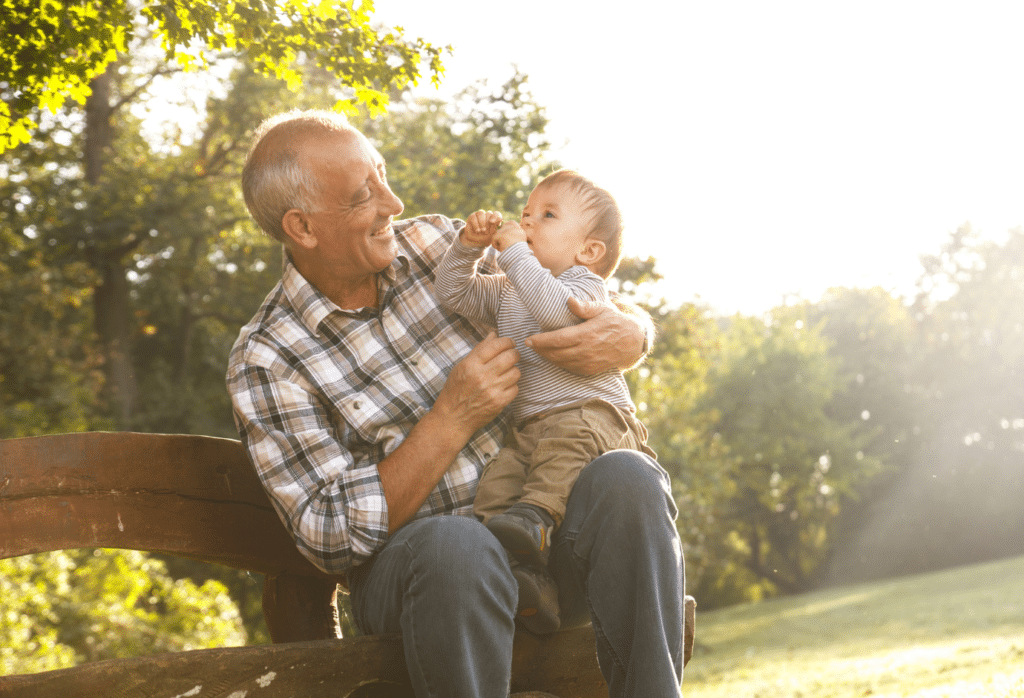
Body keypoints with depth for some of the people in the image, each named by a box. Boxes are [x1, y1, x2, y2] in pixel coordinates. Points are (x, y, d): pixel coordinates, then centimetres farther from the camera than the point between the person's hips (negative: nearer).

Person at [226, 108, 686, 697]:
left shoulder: (437, 243, 6)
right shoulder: (265, 363, -6)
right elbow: (332, 537, -10)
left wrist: (627, 335, -12)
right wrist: (453, 417, -18)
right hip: (412, 556, -4)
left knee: (627, 478, -28)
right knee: (454, 546, -38)